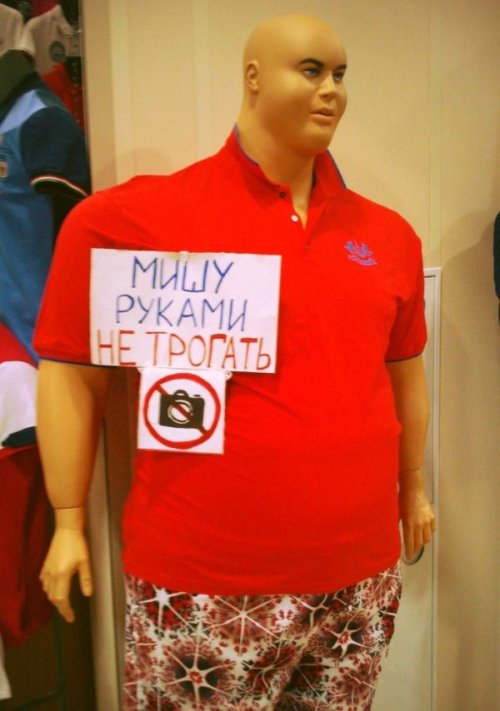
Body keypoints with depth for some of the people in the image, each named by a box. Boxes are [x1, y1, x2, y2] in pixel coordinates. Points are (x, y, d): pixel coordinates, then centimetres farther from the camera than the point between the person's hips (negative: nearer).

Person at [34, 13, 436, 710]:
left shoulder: (388, 233, 6)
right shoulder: (137, 217, -9)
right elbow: (72, 375, -5)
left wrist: (413, 488, 21)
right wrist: (69, 521, -4)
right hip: (204, 586, -4)